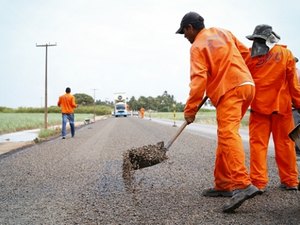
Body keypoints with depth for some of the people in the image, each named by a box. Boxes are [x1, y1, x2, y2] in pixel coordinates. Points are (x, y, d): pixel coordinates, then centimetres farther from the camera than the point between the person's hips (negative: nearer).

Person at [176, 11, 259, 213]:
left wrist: (190, 109, -12)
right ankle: (223, 184, 15)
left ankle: (243, 185, -36)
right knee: (225, 136, 12)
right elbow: (245, 53, 20)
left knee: (228, 134, -20)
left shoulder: (197, 46, -3)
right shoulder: (224, 32, 17)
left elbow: (199, 79, -14)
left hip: (229, 90, -8)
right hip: (246, 84, 8)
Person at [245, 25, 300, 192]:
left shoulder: (249, 56, 0)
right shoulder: (285, 53, 0)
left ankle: (259, 182, -4)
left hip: (259, 106, 0)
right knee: (284, 143, 8)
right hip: (282, 106, 1)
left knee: (258, 143, 1)